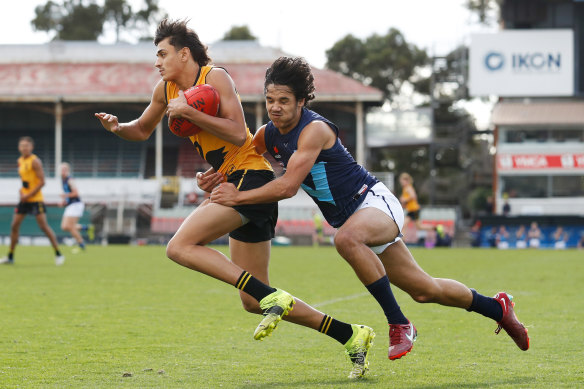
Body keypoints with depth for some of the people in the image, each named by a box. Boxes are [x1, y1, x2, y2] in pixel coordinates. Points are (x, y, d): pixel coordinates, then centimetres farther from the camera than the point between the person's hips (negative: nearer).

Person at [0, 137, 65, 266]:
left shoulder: (35, 161, -12)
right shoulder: (20, 161, 12)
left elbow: (42, 182, -16)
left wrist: (29, 195, -17)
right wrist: (22, 191, 5)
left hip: (36, 199, -8)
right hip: (24, 199, 8)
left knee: (44, 225, -12)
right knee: (14, 225, 5)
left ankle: (58, 254, -6)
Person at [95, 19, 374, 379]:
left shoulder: (215, 77, -8)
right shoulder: (166, 89, 15)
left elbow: (238, 134, -19)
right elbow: (143, 130, 29)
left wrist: (188, 112, -19)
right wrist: (118, 127, 8)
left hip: (250, 177, -9)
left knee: (180, 247, -21)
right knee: (253, 302, 6)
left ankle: (272, 297, -25)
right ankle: (350, 335, 9)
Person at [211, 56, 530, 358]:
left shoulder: (314, 129, -23)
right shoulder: (267, 135, 0)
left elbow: (287, 187, -30)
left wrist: (238, 197, -27)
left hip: (375, 202, -8)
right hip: (350, 217, 8)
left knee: (347, 238, -41)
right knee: (424, 290, 11)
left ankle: (399, 325, -31)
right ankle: (497, 308, 32)